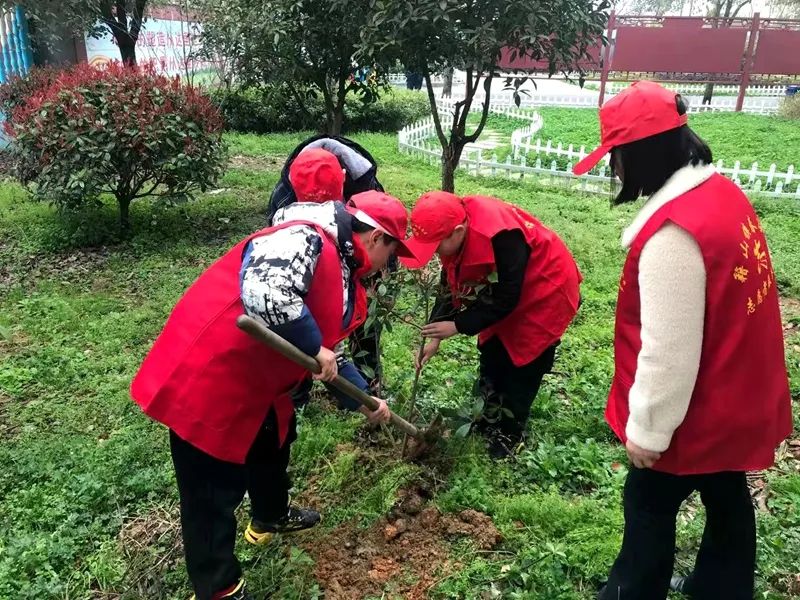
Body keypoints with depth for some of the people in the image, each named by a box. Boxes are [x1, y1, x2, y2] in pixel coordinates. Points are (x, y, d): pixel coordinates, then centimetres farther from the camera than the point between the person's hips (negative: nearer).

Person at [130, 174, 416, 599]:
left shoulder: (343, 277, 9)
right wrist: (314, 347, -28)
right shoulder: (306, 240, -23)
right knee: (213, 493, 4)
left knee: (274, 438, 30)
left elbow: (325, 354, 18)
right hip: (204, 378, -11)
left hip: (254, 379, 11)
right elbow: (266, 294, -42)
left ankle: (270, 517, 58)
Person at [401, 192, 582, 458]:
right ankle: (489, 422, 32)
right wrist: (436, 337, -8)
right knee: (491, 356, 14)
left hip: (545, 293, -8)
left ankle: (508, 436, 17)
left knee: (521, 366, 0)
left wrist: (458, 325, -25)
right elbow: (451, 287, -3)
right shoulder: (455, 232, -14)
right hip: (505, 292, 8)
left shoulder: (501, 236, -39)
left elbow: (506, 298, -30)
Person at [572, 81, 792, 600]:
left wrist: (647, 428, -15)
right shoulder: (724, 193, -1)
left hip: (693, 412, -9)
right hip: (738, 398, 9)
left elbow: (668, 348, -27)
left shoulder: (673, 231, -31)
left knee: (649, 508, 13)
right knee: (727, 498, 25)